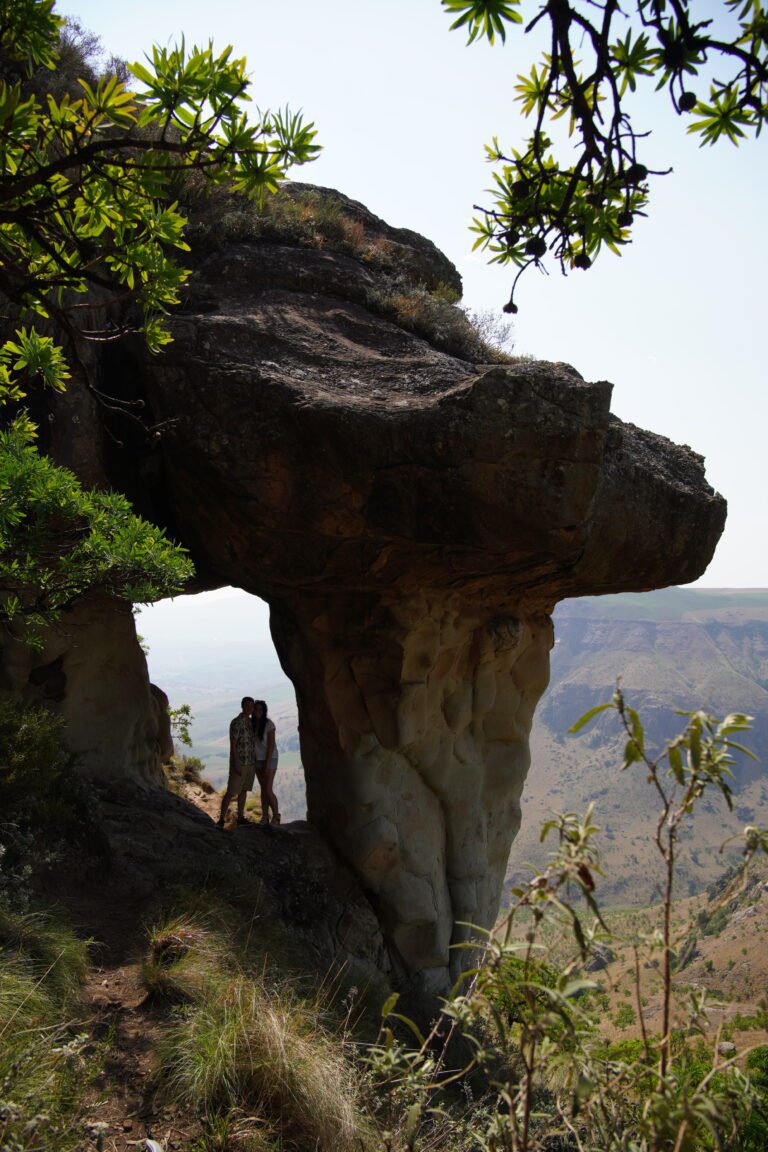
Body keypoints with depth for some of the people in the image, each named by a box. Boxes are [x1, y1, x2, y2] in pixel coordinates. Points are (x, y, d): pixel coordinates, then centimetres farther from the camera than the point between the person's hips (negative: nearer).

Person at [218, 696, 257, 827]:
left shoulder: (252, 722, 9)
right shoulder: (236, 722, -14)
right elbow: (233, 745, -16)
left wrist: (255, 762, 14)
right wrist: (237, 765, -20)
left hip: (251, 763, 7)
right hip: (239, 763, -7)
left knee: (244, 790, 13)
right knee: (231, 792, -5)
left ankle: (241, 817, 21)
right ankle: (221, 819, 0)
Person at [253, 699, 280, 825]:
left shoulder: (269, 724, -15)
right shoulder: (252, 724, 1)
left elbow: (271, 745, -15)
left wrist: (267, 764, -17)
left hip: (270, 758, -5)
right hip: (257, 759, 5)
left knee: (268, 790, -8)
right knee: (263, 789, 9)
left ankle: (276, 815, 9)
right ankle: (265, 816, 14)